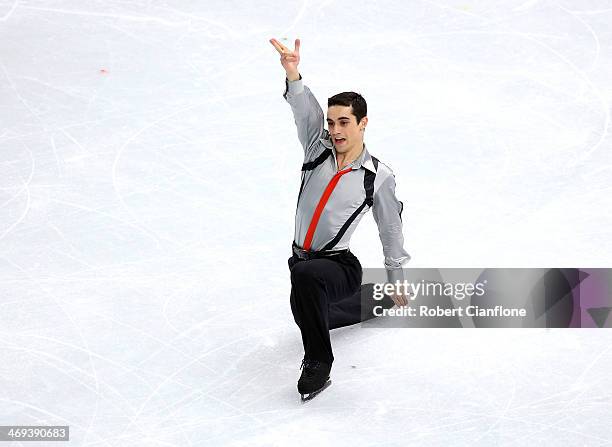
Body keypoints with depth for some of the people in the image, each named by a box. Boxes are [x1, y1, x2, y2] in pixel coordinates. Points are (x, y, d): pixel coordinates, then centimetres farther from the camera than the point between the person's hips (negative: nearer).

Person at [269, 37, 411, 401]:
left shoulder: (379, 177, -10)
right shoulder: (318, 147, -2)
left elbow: (391, 229, 1)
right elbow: (305, 109, -20)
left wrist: (397, 282, 9)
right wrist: (293, 74, -41)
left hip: (340, 268, -6)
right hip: (302, 258, 7)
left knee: (306, 275, -40)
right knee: (310, 317, 29)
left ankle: (318, 364, -26)